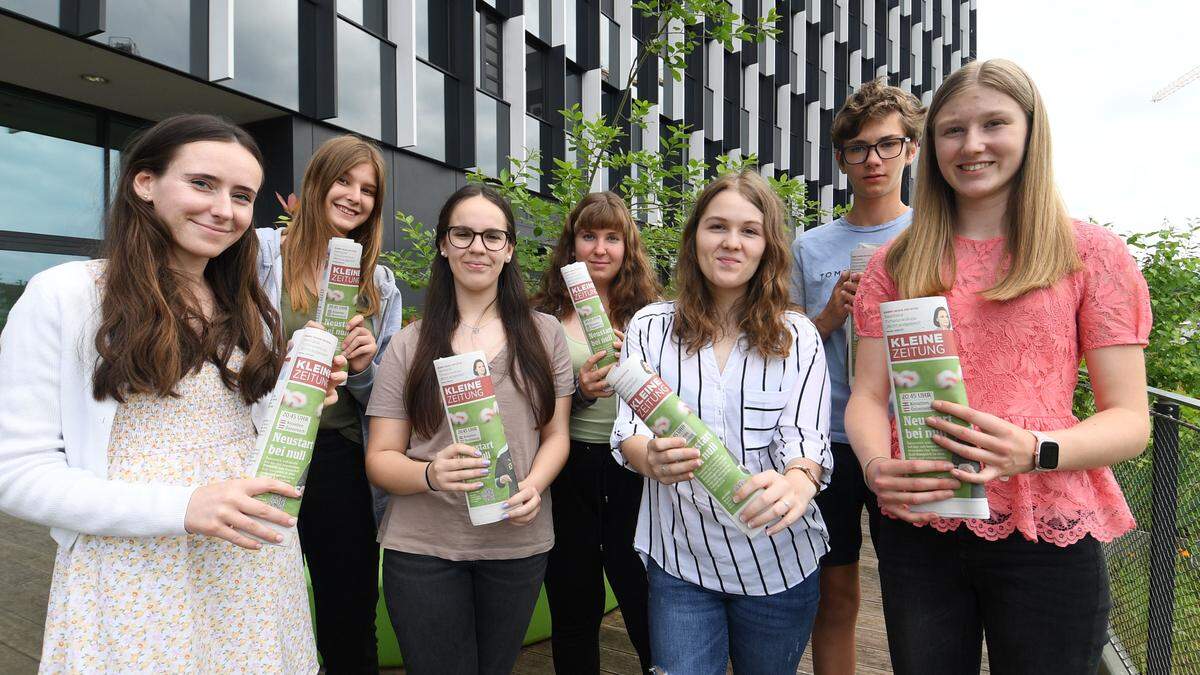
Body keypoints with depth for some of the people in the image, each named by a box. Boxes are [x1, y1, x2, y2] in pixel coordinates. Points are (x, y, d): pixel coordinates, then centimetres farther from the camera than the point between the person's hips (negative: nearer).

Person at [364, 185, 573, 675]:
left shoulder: (544, 334, 3)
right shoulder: (409, 344, 0)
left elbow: (556, 435, 5)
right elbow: (380, 459, -1)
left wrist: (532, 487, -15)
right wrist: (431, 474, -22)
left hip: (519, 543, 2)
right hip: (423, 547, -1)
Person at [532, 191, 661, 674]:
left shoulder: (648, 311, 2)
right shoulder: (545, 316, 2)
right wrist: (577, 392, -16)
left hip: (633, 469, 0)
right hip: (567, 469, 1)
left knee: (647, 610, 6)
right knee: (573, 611, 15)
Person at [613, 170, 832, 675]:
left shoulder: (797, 337, -2)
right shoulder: (650, 327, -2)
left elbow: (807, 438, -12)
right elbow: (627, 432, -6)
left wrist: (797, 480, -36)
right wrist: (652, 458, -31)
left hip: (778, 563, 1)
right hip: (679, 561, 0)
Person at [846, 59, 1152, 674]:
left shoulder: (1092, 254, 1)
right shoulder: (896, 263, 6)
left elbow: (1129, 419, -2)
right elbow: (868, 395, 3)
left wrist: (1034, 451, -21)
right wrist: (877, 465, -19)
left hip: (1048, 535, -1)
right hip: (917, 530, 2)